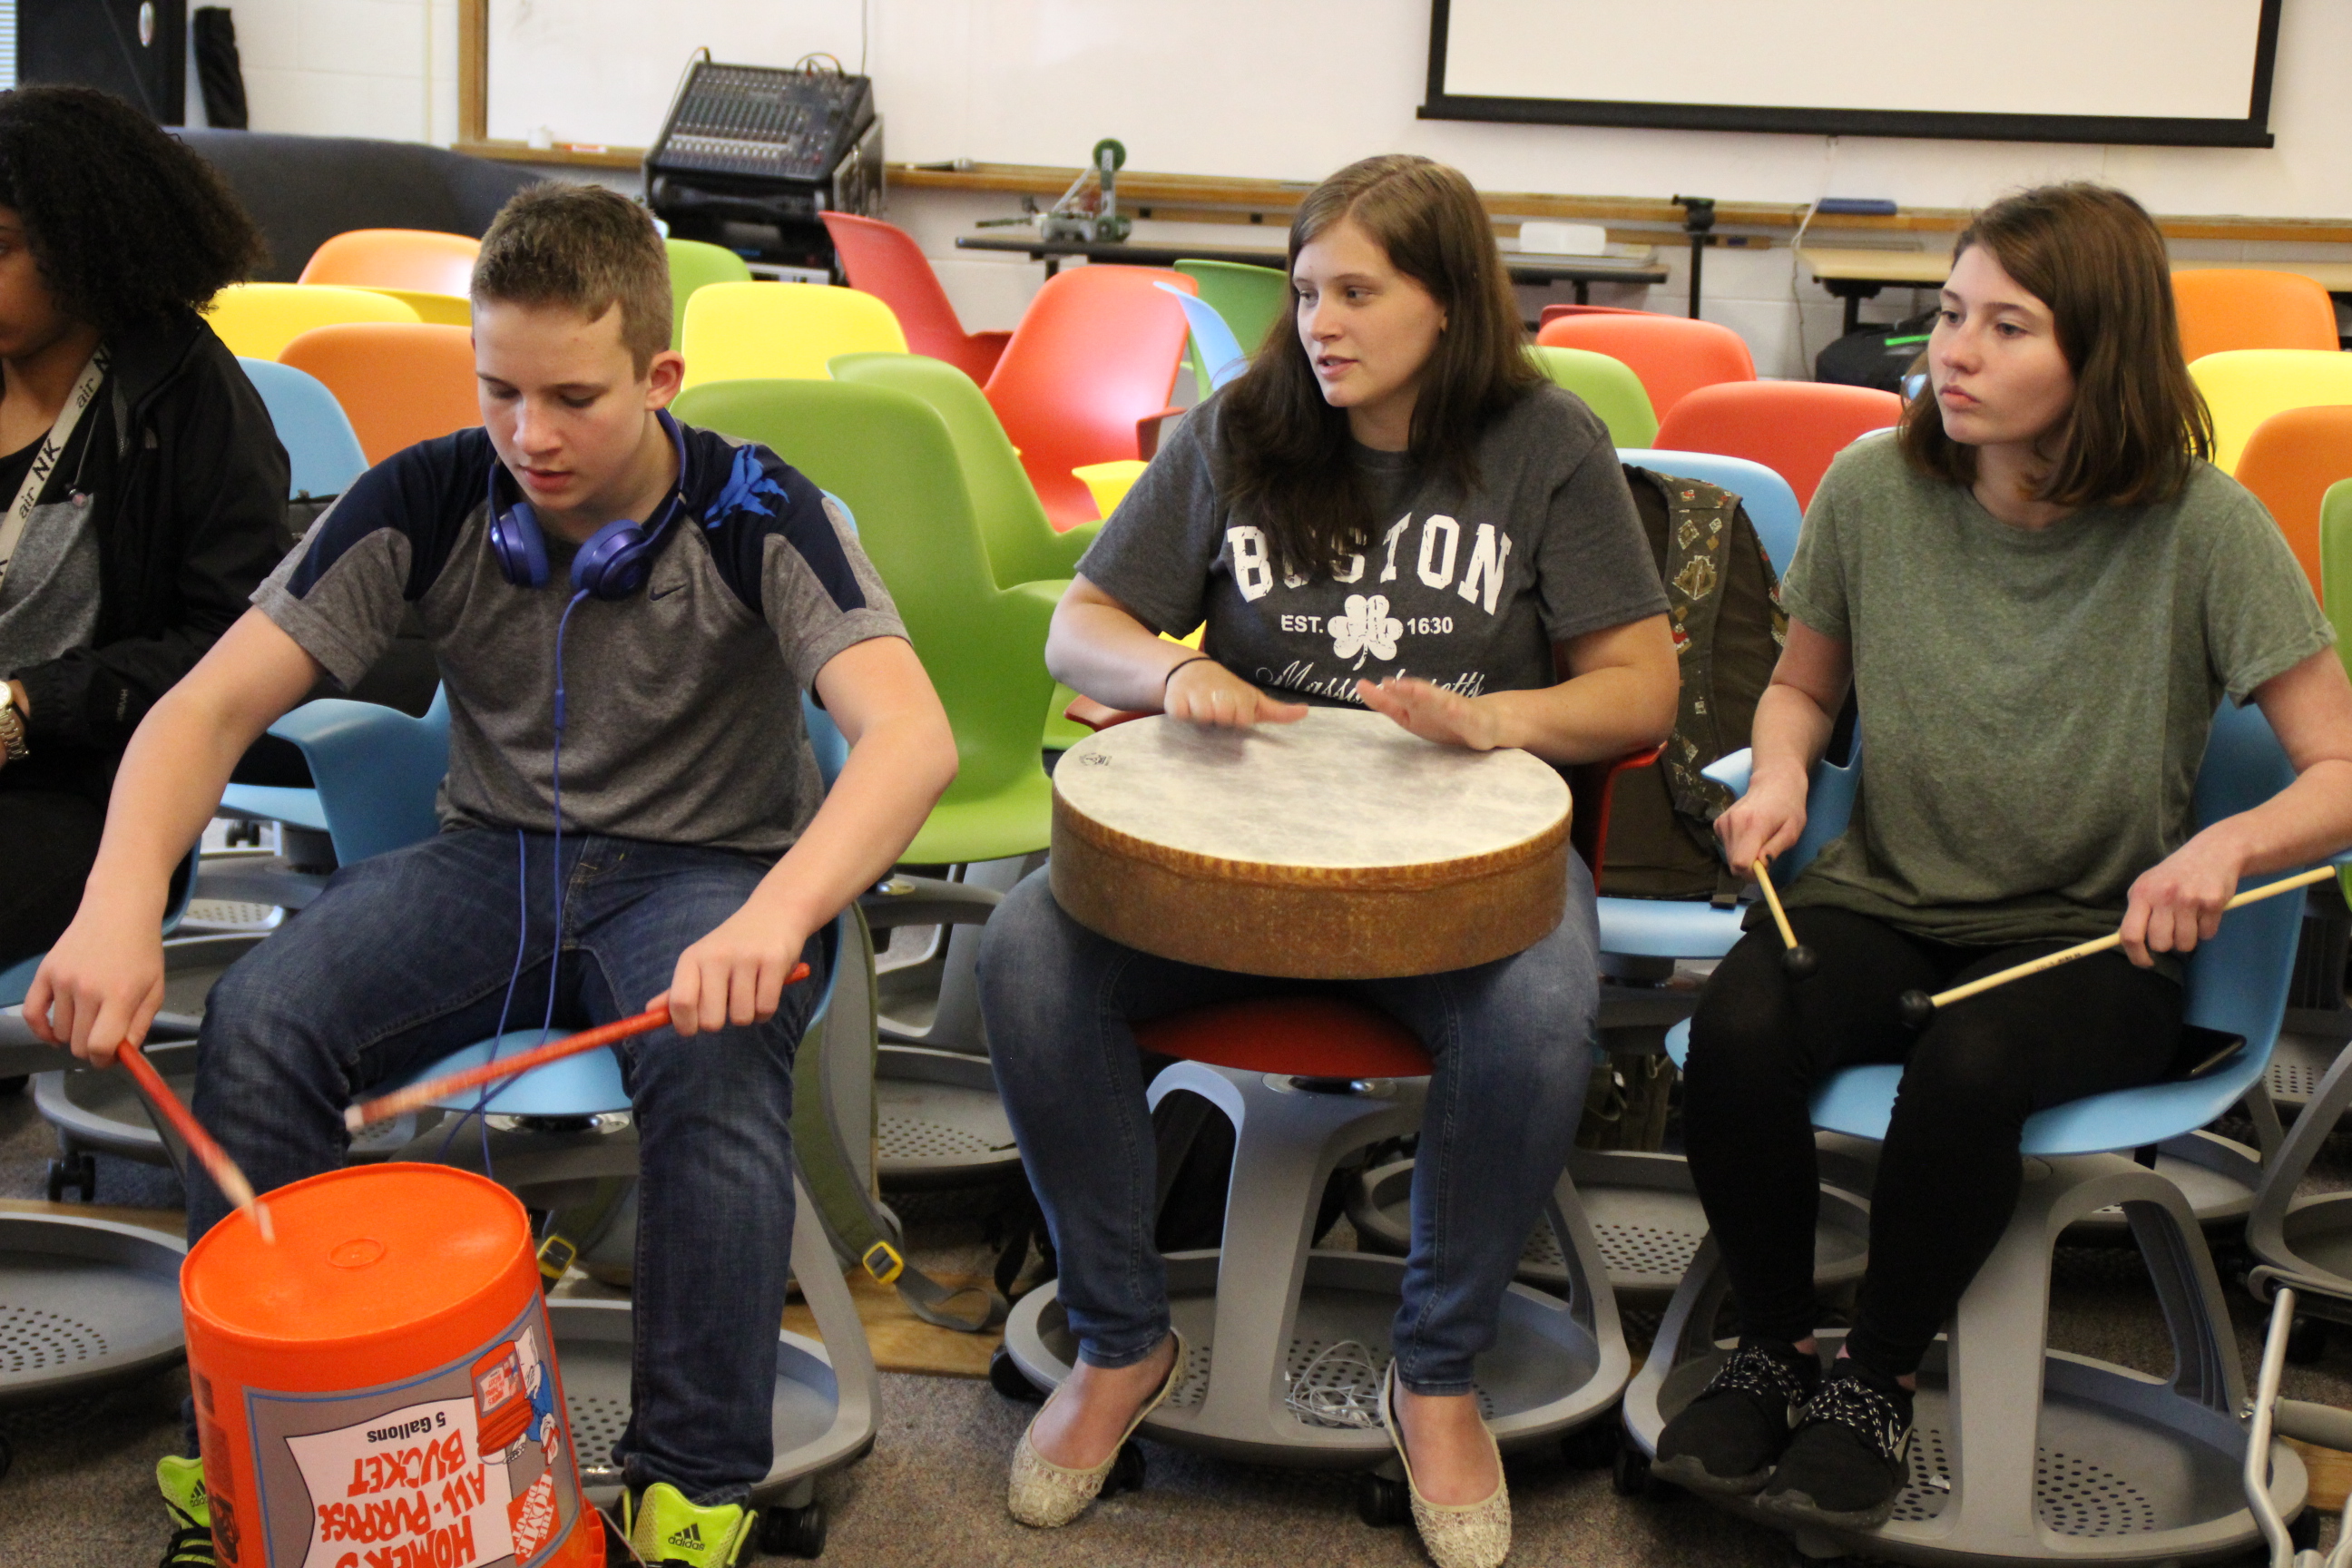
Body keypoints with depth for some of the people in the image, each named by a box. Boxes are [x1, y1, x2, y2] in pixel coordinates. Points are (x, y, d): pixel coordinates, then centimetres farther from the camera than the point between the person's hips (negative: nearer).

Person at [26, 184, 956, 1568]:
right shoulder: (427, 502, -8)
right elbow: (211, 705, -11)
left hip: (707, 869, -3)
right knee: (263, 1020, -23)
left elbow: (912, 738, -30)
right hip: (495, 852, 3)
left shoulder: (756, 517, -16)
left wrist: (775, 914, -51)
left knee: (713, 1054, -36)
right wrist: (123, 904, -31)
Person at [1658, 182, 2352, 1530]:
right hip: (1883, 901, 3)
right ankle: (1776, 1345, -1)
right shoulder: (1875, 488, -5)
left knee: (1970, 1066, -34)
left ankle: (1881, 1380, -6)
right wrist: (1782, 774, -9)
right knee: (1737, 1030, -28)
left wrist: (2227, 842, -31)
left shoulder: (2201, 528, -12)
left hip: (2092, 939, -2)